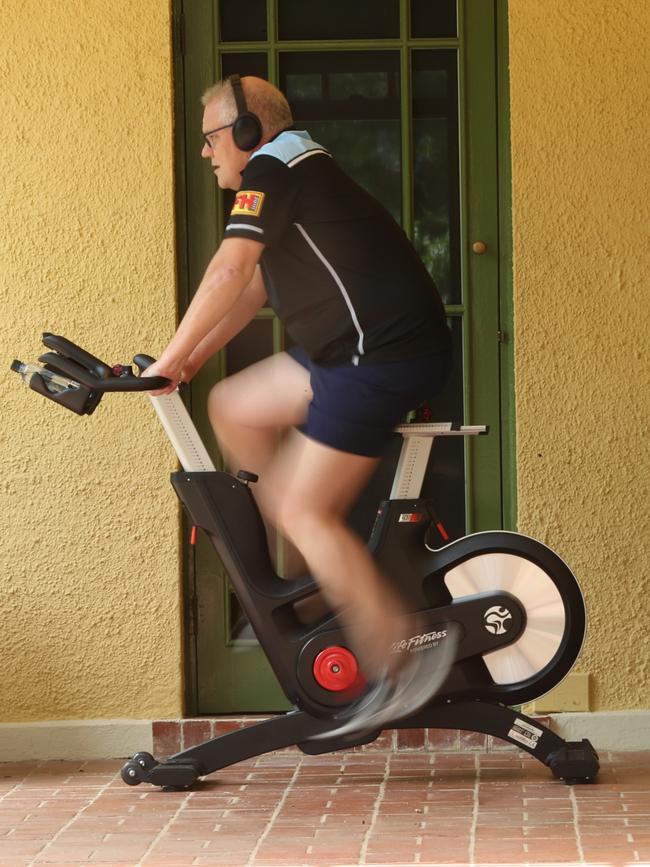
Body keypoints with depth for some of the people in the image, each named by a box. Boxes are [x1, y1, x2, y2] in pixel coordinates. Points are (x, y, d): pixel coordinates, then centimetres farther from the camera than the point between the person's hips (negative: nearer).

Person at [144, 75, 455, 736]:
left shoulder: (272, 168, -9)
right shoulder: (296, 173, 23)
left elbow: (229, 271, -19)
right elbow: (256, 286, 25)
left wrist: (170, 361, -14)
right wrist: (195, 358, 19)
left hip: (383, 357, -10)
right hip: (352, 349, 10)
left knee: (305, 511, -8)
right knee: (232, 406, 15)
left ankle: (398, 662, -7)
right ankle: (310, 568, 17)